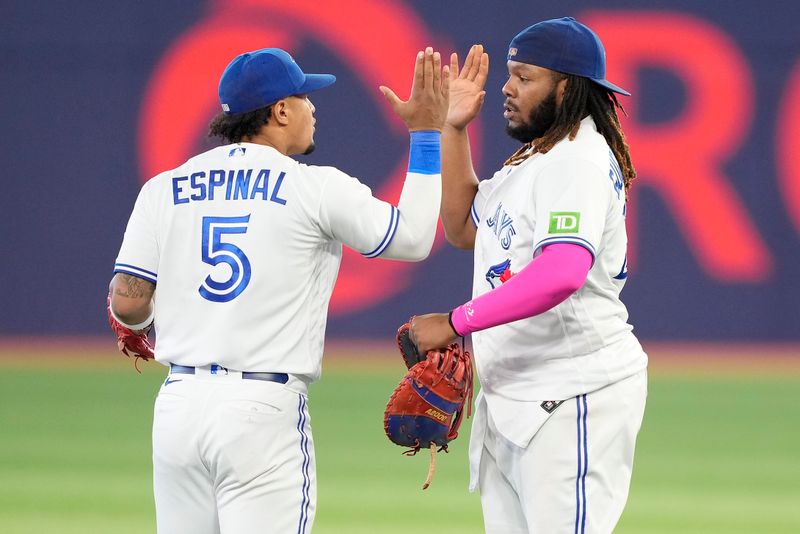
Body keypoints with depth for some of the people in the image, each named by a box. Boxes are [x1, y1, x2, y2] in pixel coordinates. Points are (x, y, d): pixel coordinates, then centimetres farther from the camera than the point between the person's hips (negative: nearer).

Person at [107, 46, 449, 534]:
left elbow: (127, 302, 2)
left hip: (179, 403, 4)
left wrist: (134, 328, 26)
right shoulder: (317, 188, -3)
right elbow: (413, 238, 5)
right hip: (265, 410, -4)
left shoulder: (165, 189, 7)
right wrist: (427, 135, 12)